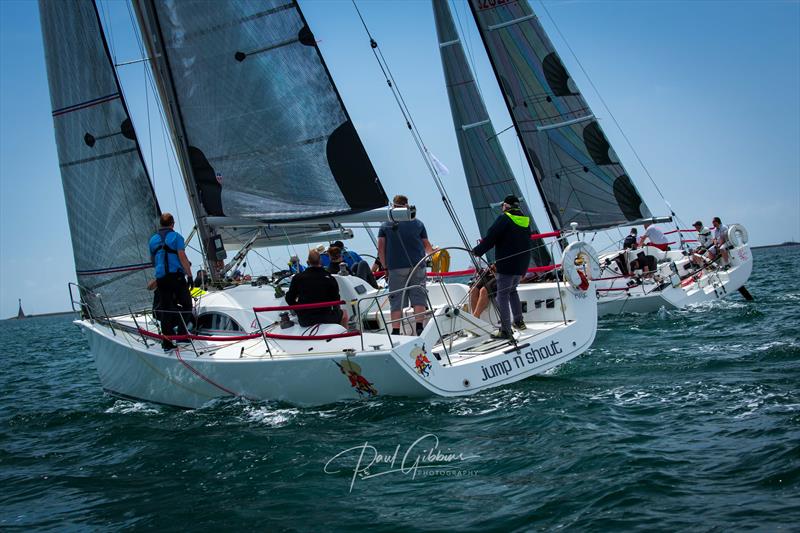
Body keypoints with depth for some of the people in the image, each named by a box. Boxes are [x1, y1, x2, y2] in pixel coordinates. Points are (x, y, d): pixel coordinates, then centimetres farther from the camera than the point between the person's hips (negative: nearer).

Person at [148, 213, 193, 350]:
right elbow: (182, 257, -11)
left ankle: (167, 341, 3)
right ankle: (181, 332, -4)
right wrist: (190, 274, -9)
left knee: (165, 309, 5)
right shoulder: (176, 236, -1)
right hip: (176, 275, -4)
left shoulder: (153, 239, 15)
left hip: (161, 278, 5)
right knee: (186, 304, 8)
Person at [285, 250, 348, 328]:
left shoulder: (298, 278, -3)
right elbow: (336, 301, -3)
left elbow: (289, 299, 3)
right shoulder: (330, 279, -8)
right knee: (344, 313, 25)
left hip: (303, 321, 3)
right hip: (325, 318, -2)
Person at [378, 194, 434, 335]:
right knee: (419, 299, 2)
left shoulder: (385, 225, 10)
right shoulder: (417, 223, 12)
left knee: (396, 302, 0)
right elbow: (427, 246, 15)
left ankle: (395, 331, -5)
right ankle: (420, 328, -4)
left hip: (395, 268, 0)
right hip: (417, 266, 0)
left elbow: (381, 248, 3)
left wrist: (385, 266, 11)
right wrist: (433, 253, 37)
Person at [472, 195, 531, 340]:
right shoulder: (526, 221, 13)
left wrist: (477, 251, -1)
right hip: (521, 265, 8)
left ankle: (505, 331, -10)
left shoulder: (504, 219, -10)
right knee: (512, 290, 27)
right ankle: (519, 321, 28)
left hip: (506, 264, -8)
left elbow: (491, 237, -13)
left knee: (502, 296, -5)